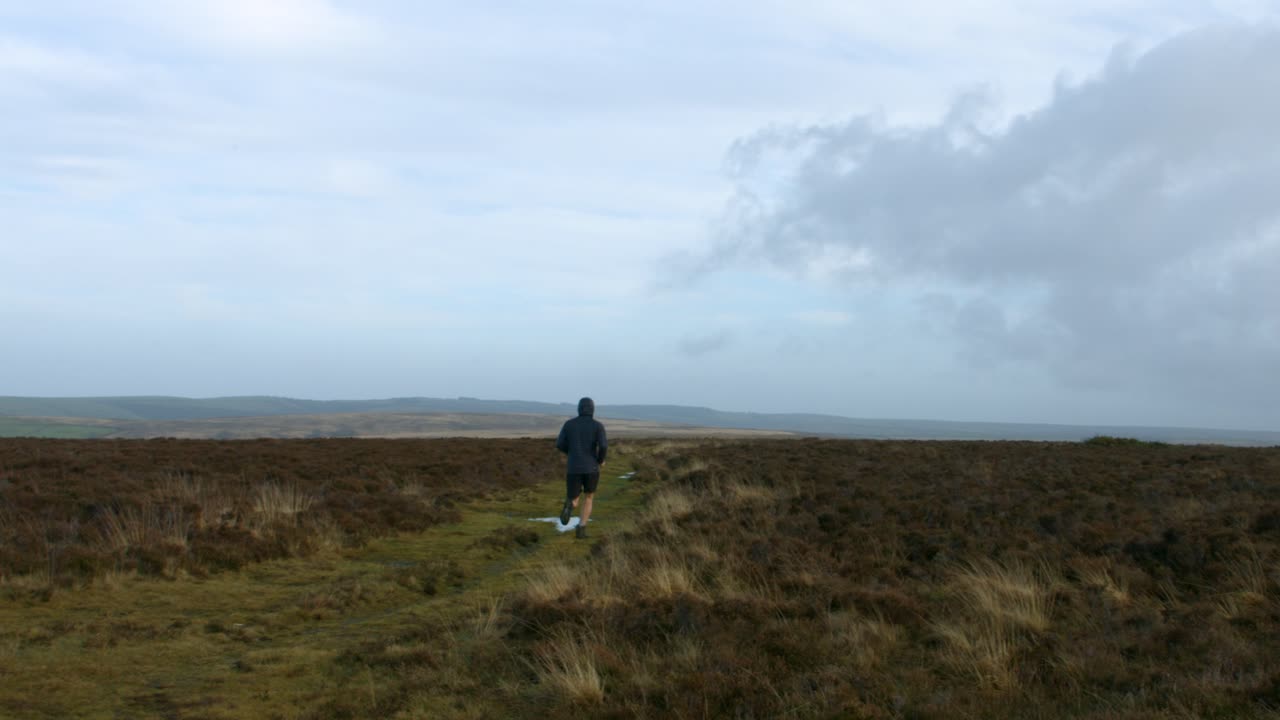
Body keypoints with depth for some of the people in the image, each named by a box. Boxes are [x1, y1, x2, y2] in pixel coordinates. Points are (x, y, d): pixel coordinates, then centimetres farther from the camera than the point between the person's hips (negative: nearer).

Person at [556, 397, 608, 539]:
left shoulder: (569, 423, 6)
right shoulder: (598, 425, -1)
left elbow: (559, 445, 5)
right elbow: (603, 446, -14)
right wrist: (601, 460, 7)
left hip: (573, 469, 1)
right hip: (591, 469, -1)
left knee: (573, 502, 7)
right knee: (588, 498, 24)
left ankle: (570, 505, -33)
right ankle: (581, 528, 9)